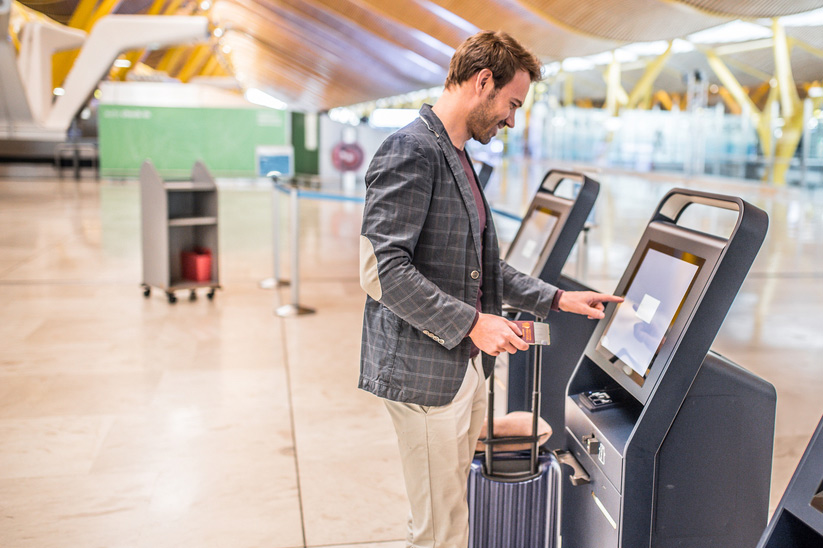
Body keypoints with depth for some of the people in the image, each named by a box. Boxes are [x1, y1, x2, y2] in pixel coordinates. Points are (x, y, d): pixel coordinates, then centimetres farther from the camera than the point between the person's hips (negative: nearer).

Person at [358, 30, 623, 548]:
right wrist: (471, 322, -21)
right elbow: (381, 270, -23)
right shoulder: (411, 150, -15)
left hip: (467, 366, 9)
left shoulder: (458, 156, 16)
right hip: (425, 373, -9)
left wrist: (556, 299, 14)